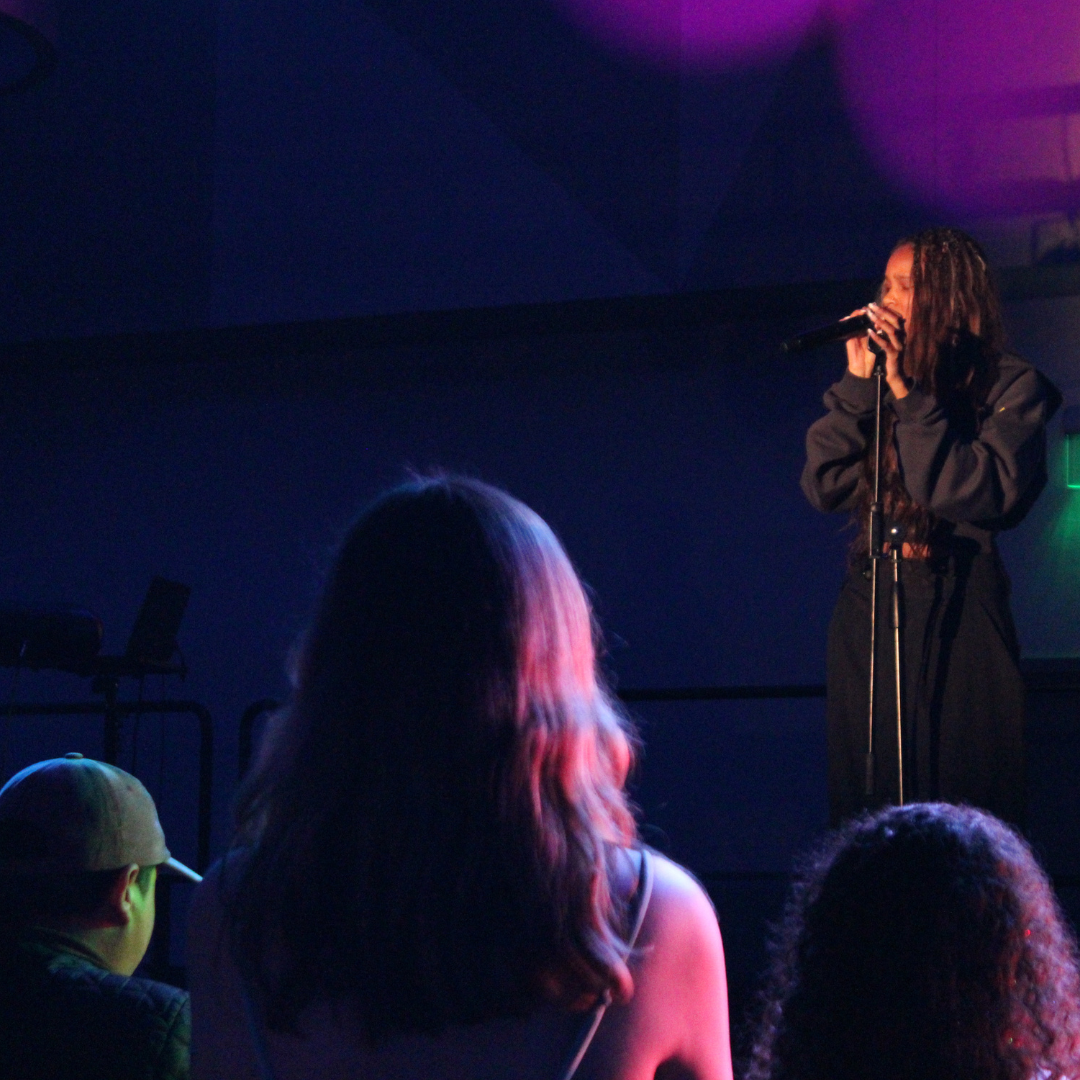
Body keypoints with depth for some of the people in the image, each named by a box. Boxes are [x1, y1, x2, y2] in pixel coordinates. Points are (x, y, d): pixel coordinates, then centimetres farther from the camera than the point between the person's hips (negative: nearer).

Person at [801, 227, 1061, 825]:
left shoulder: (1011, 386, 1)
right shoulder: (871, 391, 14)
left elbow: (989, 494, -14)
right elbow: (823, 485, 4)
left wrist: (907, 394, -12)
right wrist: (859, 382, -1)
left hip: (959, 612, -4)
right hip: (869, 607, 4)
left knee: (965, 796, -4)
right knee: (867, 806, 4)